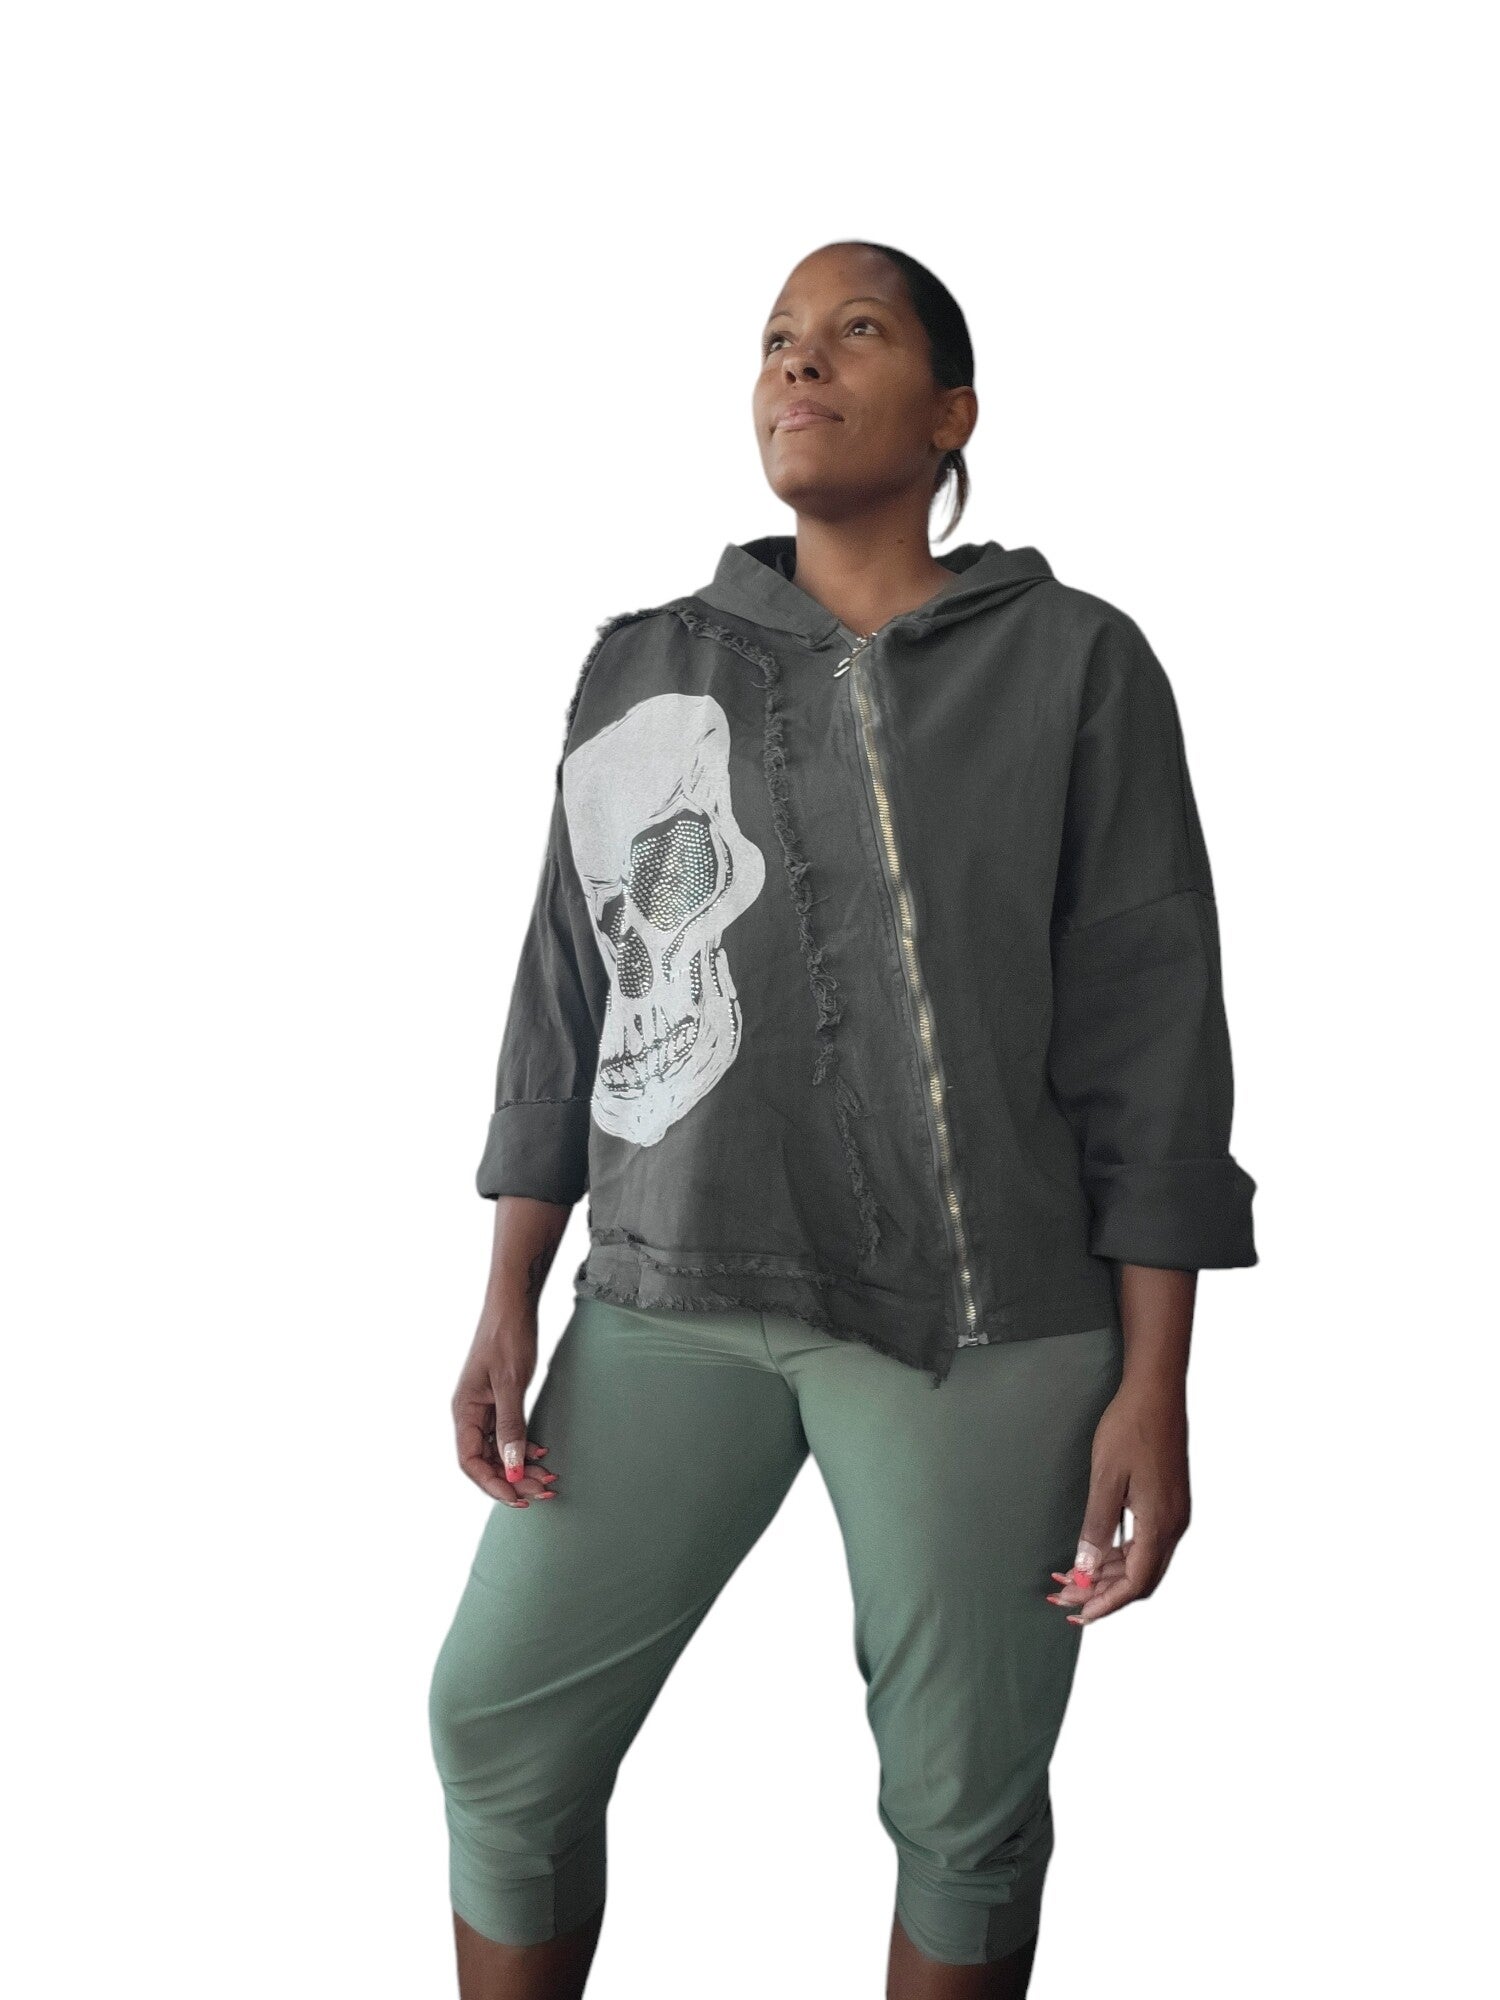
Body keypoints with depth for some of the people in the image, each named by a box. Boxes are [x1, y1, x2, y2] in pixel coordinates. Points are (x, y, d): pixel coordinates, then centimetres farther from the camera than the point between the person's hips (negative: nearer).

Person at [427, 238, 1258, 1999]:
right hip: (669, 1304, 3)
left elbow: (1150, 1038, -2)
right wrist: (507, 1307, 6)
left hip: (981, 1323, -3)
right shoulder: (642, 669, 11)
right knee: (501, 1725, 1)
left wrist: (1152, 1388, -6)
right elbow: (568, 1003, 12)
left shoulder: (1074, 663, 1)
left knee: (964, 1795, 3)